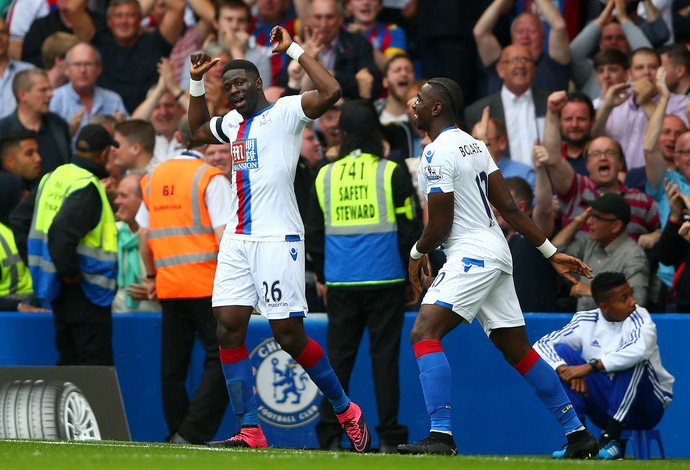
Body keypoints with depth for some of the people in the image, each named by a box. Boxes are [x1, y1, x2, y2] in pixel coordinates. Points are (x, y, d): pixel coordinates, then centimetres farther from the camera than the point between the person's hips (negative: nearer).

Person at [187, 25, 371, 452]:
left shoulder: (286, 111, -4)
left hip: (278, 238, -8)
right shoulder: (233, 123, 19)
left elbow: (331, 92, -21)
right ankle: (251, 430, 0)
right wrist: (197, 82, 28)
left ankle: (346, 410, 12)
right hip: (237, 240, 8)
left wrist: (295, 50, -13)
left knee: (290, 337, -7)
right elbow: (198, 130, 40)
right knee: (229, 330, -3)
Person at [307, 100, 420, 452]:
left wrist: (323, 276, 20)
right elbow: (409, 229, -2)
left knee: (338, 357, 6)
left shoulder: (325, 176, 4)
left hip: (341, 283, 2)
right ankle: (388, 436, -1)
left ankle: (330, 434, 3)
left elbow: (313, 235, 9)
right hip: (385, 279, -2)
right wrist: (413, 273, 10)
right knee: (384, 356, 1)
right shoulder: (392, 173, -4)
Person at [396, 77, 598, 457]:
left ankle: (441, 435, -30)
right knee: (518, 350, 14)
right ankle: (578, 434, 18)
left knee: (424, 333, -17)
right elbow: (508, 207, 14)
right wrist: (550, 252, 16)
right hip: (495, 255, 10)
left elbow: (440, 226, -14)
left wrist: (417, 253, 7)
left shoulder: (437, 153, -13)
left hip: (470, 255, -10)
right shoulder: (474, 145, 15)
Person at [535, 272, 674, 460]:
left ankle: (611, 438, -35)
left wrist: (590, 366, -38)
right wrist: (566, 370, -30)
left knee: (633, 359, -31)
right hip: (603, 407, 3)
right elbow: (541, 345, -10)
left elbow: (640, 350, -36)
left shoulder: (638, 317, -14)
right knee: (562, 352, -13)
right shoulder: (586, 322, -3)